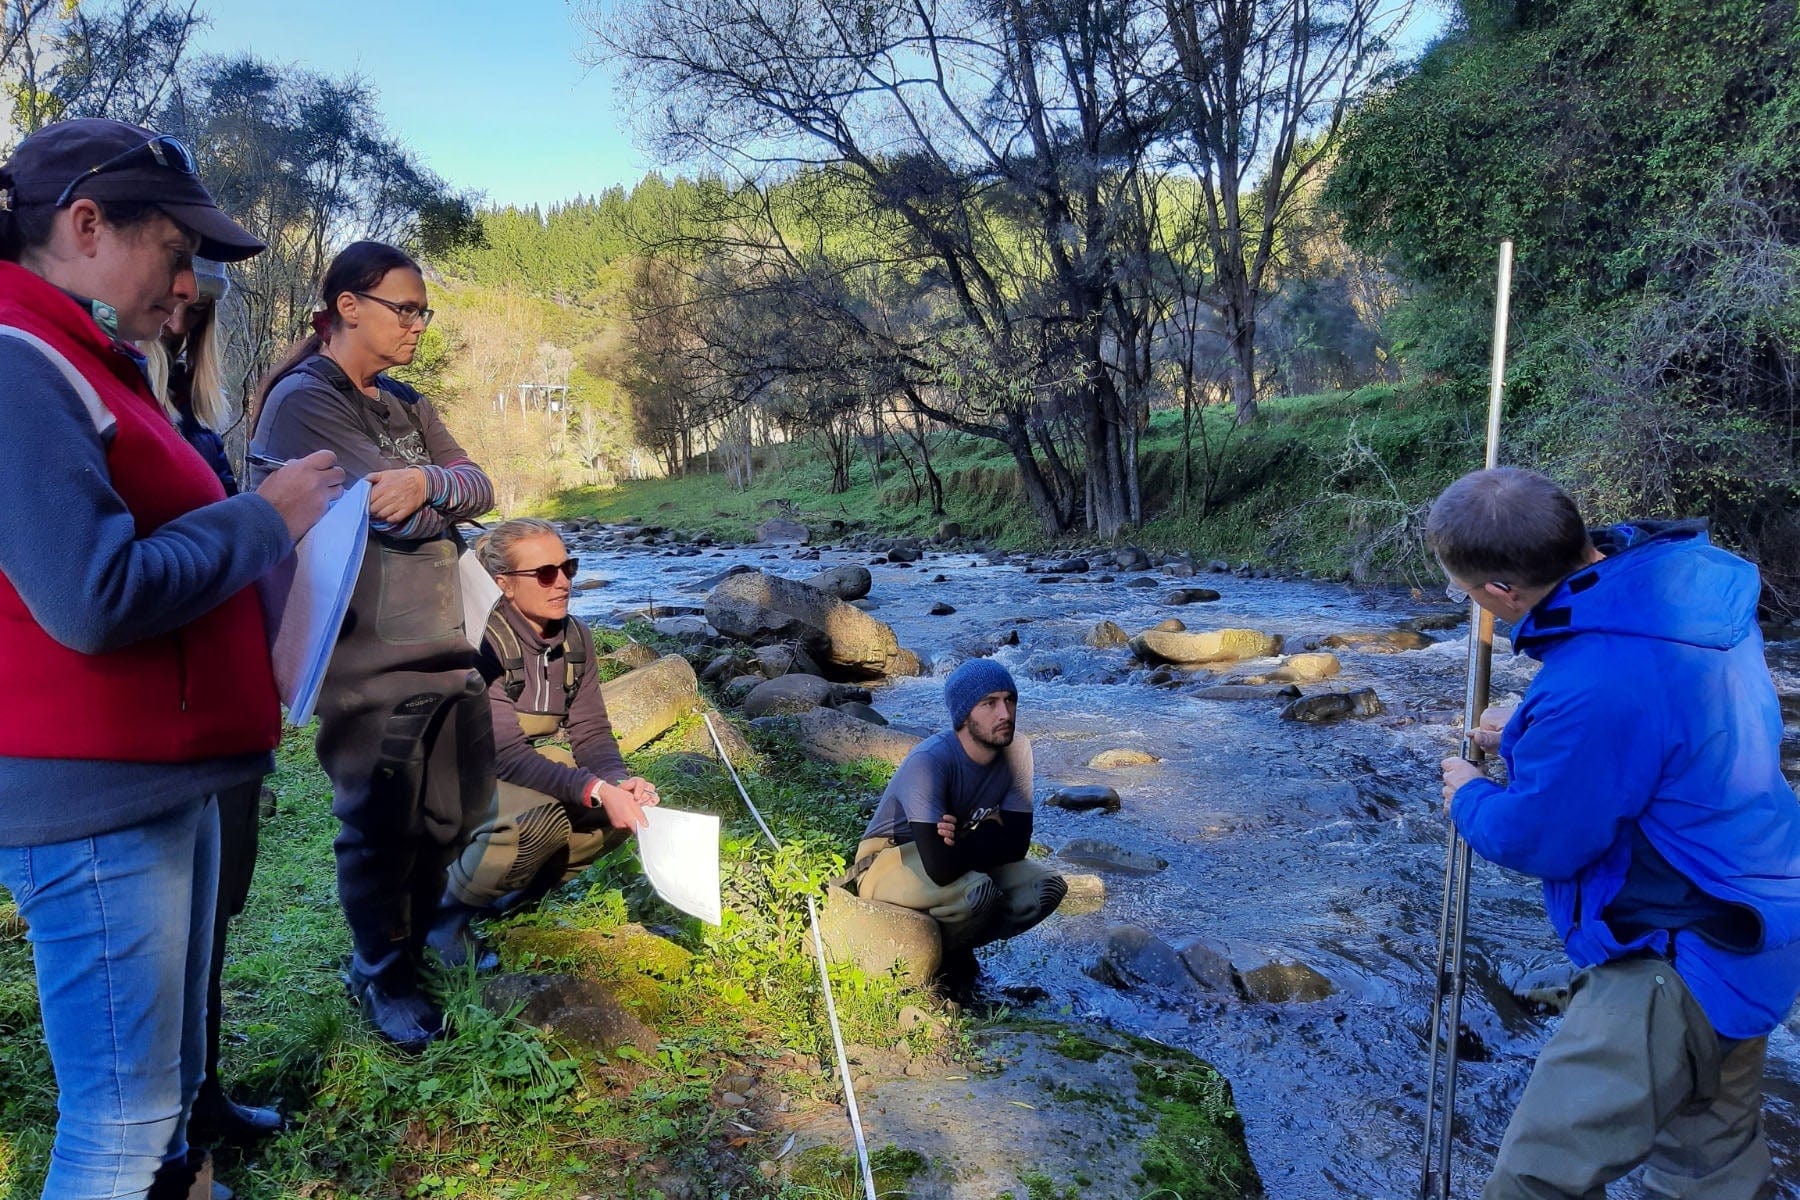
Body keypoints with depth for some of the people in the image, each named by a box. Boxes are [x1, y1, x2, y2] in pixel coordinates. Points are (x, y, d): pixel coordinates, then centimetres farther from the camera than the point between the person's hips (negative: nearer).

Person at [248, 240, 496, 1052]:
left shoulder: (405, 404, 14)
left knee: (447, 815, 18)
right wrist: (444, 496, -1)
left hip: (443, 645, 8)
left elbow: (478, 488, 2)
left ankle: (421, 935, 40)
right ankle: (382, 976, 27)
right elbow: (402, 516, -20)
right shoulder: (302, 401, -12)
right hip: (368, 658, -8)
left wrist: (428, 482, -17)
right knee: (381, 827, 6)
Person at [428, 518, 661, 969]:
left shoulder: (575, 636, -4)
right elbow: (505, 754, -31)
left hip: (534, 772, 7)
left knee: (630, 802, -12)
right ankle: (446, 910, -8)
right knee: (541, 816, -36)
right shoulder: (480, 641, -25)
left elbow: (590, 730, -5)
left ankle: (516, 892, 7)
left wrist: (619, 781, -27)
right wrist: (596, 790, -40)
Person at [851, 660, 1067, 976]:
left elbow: (1017, 843, -11)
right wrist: (987, 838, -19)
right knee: (977, 891, -34)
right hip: (887, 864, -6)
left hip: (960, 860, 7)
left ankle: (953, 947, 5)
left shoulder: (1017, 752, -12)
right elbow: (940, 868, -37)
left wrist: (964, 842, -27)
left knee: (1048, 888, -14)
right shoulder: (929, 761, -31)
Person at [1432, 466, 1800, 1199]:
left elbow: (1532, 840, -19)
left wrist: (1470, 797, 1)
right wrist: (1527, 739, 12)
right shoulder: (1685, 571, -6)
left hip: (1682, 958, -10)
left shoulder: (1594, 687, -35)